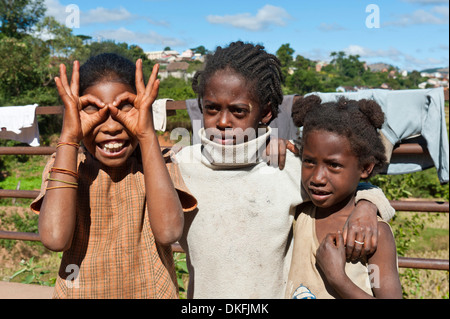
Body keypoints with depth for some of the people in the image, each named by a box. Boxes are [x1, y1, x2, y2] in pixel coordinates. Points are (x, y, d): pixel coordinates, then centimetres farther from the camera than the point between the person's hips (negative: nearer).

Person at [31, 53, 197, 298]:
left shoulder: (159, 164, -12)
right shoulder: (63, 166, -11)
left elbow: (168, 232, -31)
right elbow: (55, 238, -29)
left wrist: (147, 134, -30)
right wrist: (68, 137, -28)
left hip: (151, 291, 0)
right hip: (81, 291, 0)